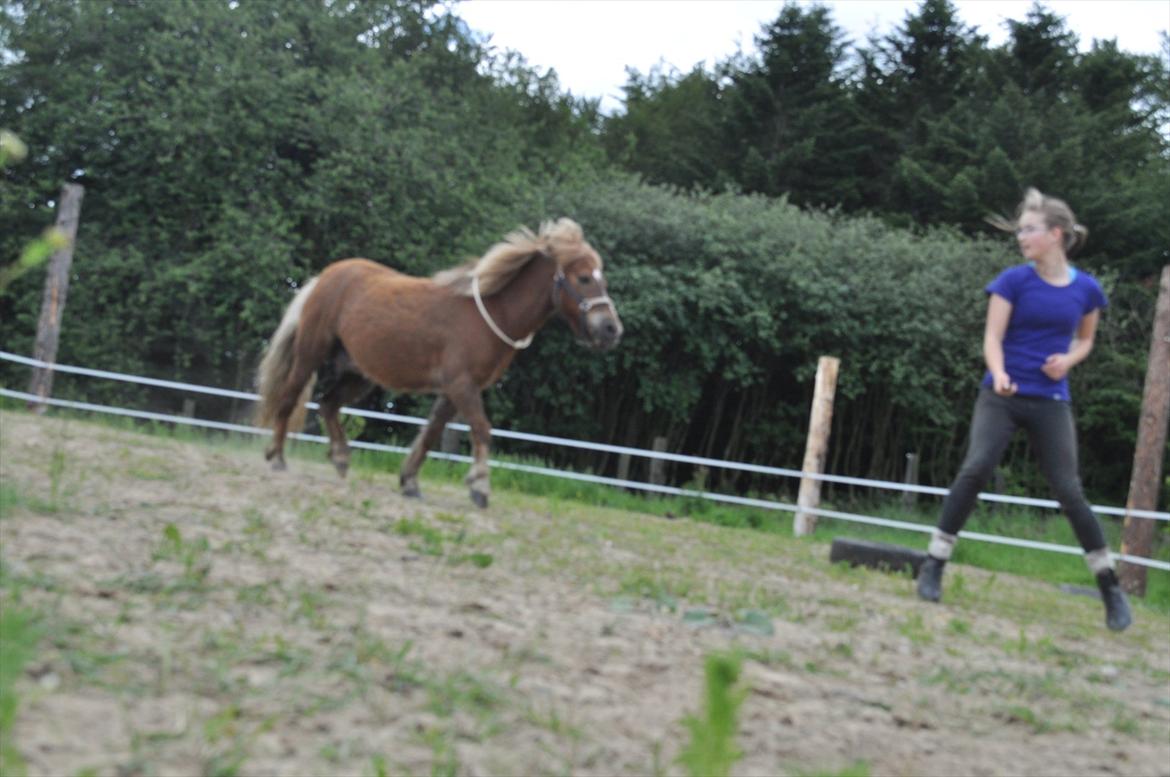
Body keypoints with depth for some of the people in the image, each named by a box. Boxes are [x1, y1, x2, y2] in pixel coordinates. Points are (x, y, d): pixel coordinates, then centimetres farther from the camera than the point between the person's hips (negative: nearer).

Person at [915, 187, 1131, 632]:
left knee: (1068, 491, -1)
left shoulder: (1087, 289, 2)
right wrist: (999, 375, -27)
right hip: (1001, 396, -1)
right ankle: (934, 565, -12)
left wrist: (1068, 360, -5)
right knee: (975, 469, -20)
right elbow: (992, 337, -8)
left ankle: (1110, 587, 12)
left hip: (1051, 403, 1)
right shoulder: (1013, 280, -3)